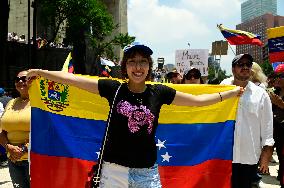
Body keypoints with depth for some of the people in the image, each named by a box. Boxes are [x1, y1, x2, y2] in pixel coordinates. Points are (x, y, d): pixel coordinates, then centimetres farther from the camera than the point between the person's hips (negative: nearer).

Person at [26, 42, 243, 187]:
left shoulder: (159, 92, 0)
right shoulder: (113, 88, -3)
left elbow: (197, 100, 8)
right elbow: (73, 79, -1)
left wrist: (232, 92, 12)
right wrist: (41, 72, 1)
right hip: (114, 169, -1)